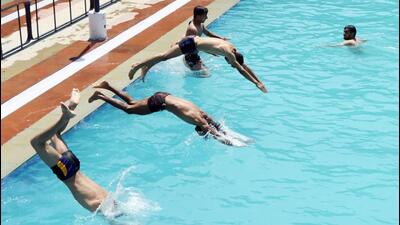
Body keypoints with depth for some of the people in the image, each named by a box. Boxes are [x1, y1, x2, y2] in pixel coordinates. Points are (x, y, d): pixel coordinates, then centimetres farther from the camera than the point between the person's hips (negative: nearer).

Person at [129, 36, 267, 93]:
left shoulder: (233, 50, 3)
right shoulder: (229, 53, -23)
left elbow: (245, 66, 10)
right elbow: (241, 70, -26)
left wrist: (259, 81, 9)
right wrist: (257, 83, -25)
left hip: (193, 41, 9)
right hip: (191, 44, -9)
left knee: (166, 56, 17)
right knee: (165, 56, -5)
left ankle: (146, 67, 27)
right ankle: (137, 66, -1)